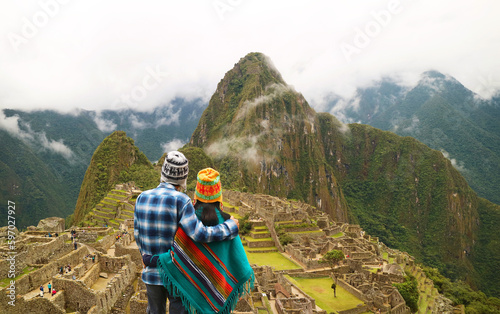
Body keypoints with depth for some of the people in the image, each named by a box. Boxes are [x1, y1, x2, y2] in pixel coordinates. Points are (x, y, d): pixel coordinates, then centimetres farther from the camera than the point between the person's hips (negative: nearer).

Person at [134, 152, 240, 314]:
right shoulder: (181, 201, -21)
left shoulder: (142, 198, -4)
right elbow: (199, 234, -27)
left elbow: (138, 233, 5)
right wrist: (230, 226, -14)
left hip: (151, 271, 5)